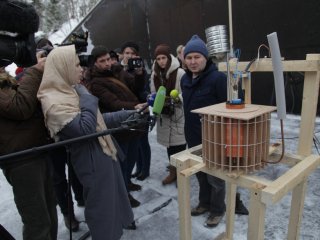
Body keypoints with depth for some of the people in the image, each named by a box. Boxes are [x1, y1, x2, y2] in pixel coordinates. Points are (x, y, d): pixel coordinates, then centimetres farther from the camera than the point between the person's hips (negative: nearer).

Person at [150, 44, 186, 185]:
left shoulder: (180, 73, -12)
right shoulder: (155, 74, 5)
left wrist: (176, 98, -28)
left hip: (178, 115, -5)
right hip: (164, 115, 5)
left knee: (180, 144, 2)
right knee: (169, 144, 15)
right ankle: (173, 172, 30)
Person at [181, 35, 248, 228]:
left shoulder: (218, 78, -19)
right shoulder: (185, 79, 5)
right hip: (193, 138, 7)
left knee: (215, 176, 11)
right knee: (200, 173, 22)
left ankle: (218, 209, 34)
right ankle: (205, 203, 44)